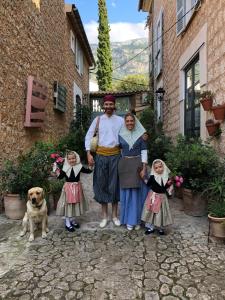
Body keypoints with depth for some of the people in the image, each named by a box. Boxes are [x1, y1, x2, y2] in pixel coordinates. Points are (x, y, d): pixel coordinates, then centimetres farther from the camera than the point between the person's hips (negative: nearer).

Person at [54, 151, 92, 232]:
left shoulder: (79, 167, -4)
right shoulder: (65, 168, -6)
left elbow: (88, 171, 0)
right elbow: (60, 177, -6)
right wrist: (56, 170, -16)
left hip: (77, 187, 3)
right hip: (68, 188, -3)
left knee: (76, 204, 14)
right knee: (68, 204, 4)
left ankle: (72, 220, 34)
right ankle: (67, 223, 17)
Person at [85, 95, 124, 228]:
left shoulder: (120, 120, 6)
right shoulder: (98, 120, 6)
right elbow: (88, 136, 4)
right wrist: (88, 154, -5)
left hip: (115, 155, 0)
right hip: (101, 155, 1)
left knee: (115, 184, 5)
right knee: (102, 184, 5)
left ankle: (115, 215, 20)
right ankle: (105, 216, 19)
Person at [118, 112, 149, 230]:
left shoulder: (141, 135, 3)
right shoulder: (120, 135, 6)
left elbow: (144, 152, 0)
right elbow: (118, 151, 9)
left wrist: (144, 168, -9)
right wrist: (120, 166, 3)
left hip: (137, 165, -1)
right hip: (124, 165, 1)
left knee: (137, 192, 3)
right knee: (126, 192, 5)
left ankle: (136, 220, 18)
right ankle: (128, 220, 17)